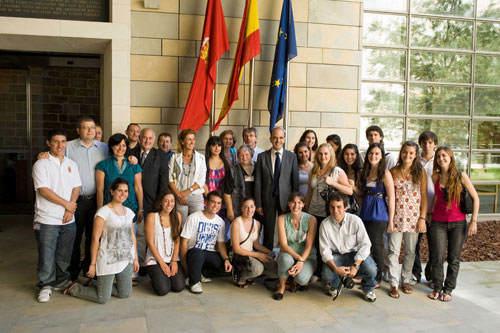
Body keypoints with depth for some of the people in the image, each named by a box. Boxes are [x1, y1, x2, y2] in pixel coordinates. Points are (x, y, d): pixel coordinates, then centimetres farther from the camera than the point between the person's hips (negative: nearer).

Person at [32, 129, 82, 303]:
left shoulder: (71, 164, 11)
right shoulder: (41, 164, -5)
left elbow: (76, 187, 7)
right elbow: (43, 190, -13)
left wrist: (70, 210, -6)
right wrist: (66, 204, -10)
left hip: (68, 219, 4)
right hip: (47, 219, -4)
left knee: (64, 254, 12)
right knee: (47, 255, 0)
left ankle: (62, 281, 28)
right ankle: (46, 285, 15)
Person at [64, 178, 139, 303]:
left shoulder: (129, 212, 8)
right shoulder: (103, 212, -12)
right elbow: (95, 238, -12)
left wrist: (135, 258, 12)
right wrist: (93, 264, -12)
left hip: (126, 259, 7)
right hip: (108, 259, -6)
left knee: (125, 294, 11)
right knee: (103, 299, -1)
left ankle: (95, 284, 31)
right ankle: (75, 288, 24)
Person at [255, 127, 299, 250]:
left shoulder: (291, 156, 3)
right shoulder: (262, 157, 3)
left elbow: (295, 181, 3)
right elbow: (258, 182, 2)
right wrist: (258, 204, -2)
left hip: (285, 199, 0)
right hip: (268, 199, 0)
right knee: (268, 232, 6)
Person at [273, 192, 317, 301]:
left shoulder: (311, 219, -8)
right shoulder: (282, 219, -5)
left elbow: (309, 245, -10)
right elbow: (283, 244, -12)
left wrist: (301, 261, -26)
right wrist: (298, 257, -27)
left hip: (307, 256, -1)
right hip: (288, 253, 1)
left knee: (301, 279, -31)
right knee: (286, 258, -37)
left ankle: (301, 280, 9)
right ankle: (281, 285, -8)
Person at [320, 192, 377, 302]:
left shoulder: (355, 220, -15)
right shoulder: (325, 224, -12)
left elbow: (365, 244, -13)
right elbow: (325, 250, -11)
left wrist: (355, 266, -23)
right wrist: (335, 268, -26)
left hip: (355, 253, 0)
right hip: (336, 255, 1)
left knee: (371, 270, -28)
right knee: (327, 274, -28)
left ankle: (367, 289, 11)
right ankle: (335, 286, 14)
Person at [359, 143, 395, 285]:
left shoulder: (385, 173, -9)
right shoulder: (365, 172, 10)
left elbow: (391, 198, -11)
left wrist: (391, 220, -11)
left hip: (379, 215, -6)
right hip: (365, 213, 6)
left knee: (376, 247, 2)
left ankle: (377, 279, 17)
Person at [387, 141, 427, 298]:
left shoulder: (420, 172, 3)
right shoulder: (393, 171, 2)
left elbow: (424, 196, 2)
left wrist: (422, 218, -4)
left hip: (413, 216, 1)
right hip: (396, 216, -1)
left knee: (410, 251, 10)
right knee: (394, 251, -2)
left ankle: (406, 280, 26)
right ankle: (394, 284, 6)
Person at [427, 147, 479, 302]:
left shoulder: (461, 177, -7)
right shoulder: (435, 177, 0)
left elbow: (475, 198, -3)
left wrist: (474, 221, -7)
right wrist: (430, 212, 13)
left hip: (458, 222, -1)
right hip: (438, 222, 1)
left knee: (454, 258, 6)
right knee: (438, 257, -1)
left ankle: (448, 289, 20)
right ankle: (437, 288, 16)